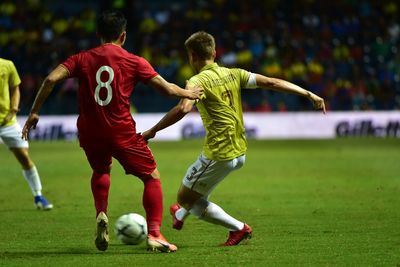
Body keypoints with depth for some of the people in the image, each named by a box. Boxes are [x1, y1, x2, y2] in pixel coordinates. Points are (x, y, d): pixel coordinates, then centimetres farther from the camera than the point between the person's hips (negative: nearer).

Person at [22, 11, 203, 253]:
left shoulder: (82, 59, 4)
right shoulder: (134, 62, -1)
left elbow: (51, 80, -8)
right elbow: (168, 88, 0)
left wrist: (34, 112, -1)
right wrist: (188, 94, 21)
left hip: (89, 131, 3)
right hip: (121, 132, -3)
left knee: (101, 170, 33)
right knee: (152, 177, 10)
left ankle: (101, 215, 9)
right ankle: (154, 234, -3)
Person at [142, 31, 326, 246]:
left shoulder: (198, 81, -13)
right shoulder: (233, 74, 6)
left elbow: (183, 109, -30)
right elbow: (271, 82, 3)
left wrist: (152, 131, -24)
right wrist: (309, 94, 7)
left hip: (218, 154, -8)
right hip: (240, 152, 8)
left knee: (184, 197, 7)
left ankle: (238, 228, 3)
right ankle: (181, 215, 56)